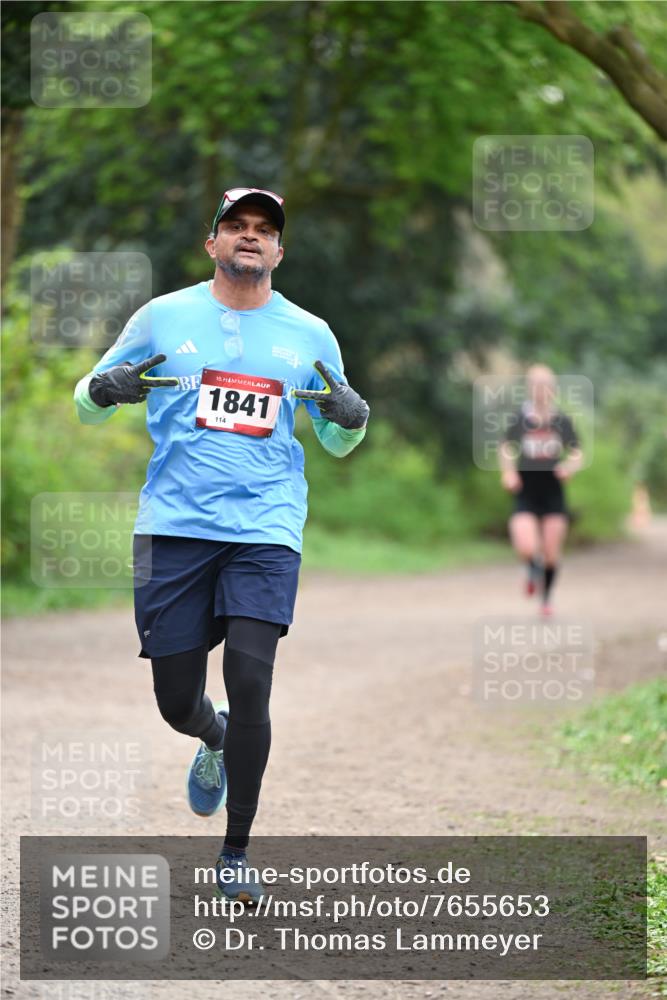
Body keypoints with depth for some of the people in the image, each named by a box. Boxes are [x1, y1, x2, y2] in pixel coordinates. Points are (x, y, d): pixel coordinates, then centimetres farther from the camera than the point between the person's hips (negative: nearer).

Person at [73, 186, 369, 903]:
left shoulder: (309, 335, 11)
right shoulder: (164, 317, 7)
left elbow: (336, 444, 21)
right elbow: (86, 403, 13)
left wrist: (350, 418, -2)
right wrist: (105, 389, -10)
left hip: (265, 528, 0)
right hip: (175, 524, 0)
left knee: (250, 678, -16)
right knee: (176, 699, 2)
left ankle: (235, 855, -3)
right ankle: (215, 740, 41)